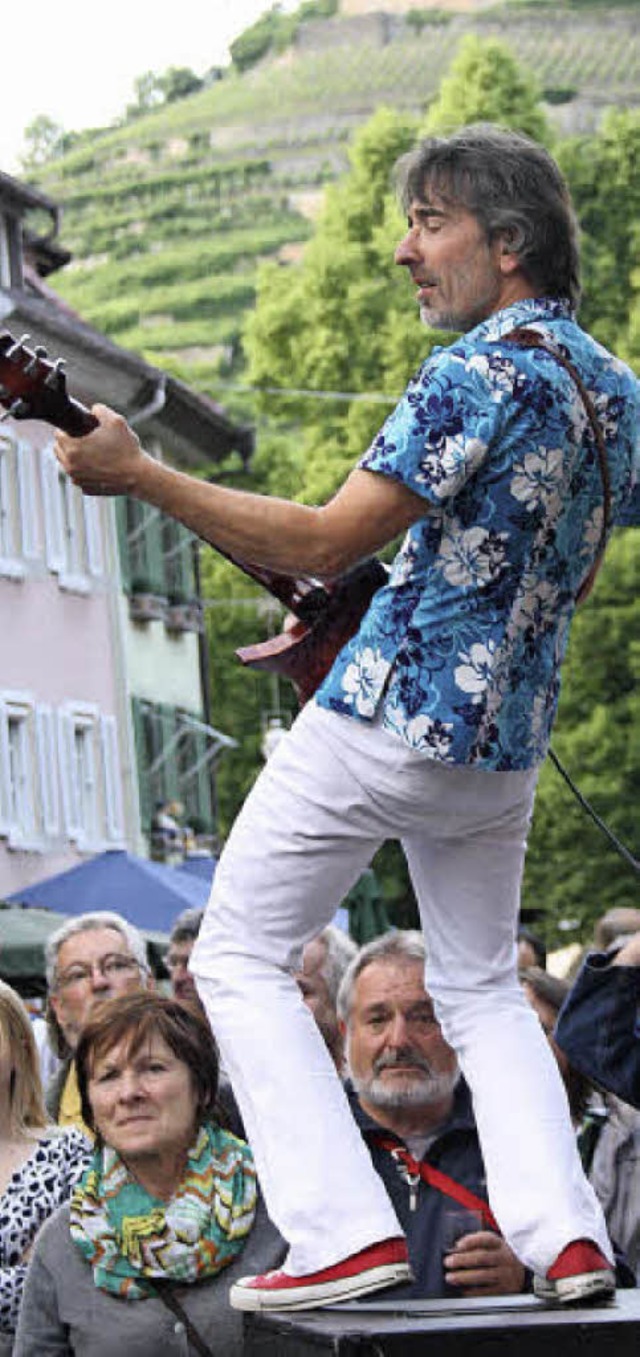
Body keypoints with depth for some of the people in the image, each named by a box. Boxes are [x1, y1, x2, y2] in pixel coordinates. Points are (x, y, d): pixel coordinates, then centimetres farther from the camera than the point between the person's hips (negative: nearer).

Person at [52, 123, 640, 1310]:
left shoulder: (485, 370, -17)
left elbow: (327, 544, -22)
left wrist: (136, 475, -21)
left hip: (385, 719, -8)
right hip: (508, 742, 8)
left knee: (239, 959, 4)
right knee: (481, 988, 21)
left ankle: (344, 1232, -6)